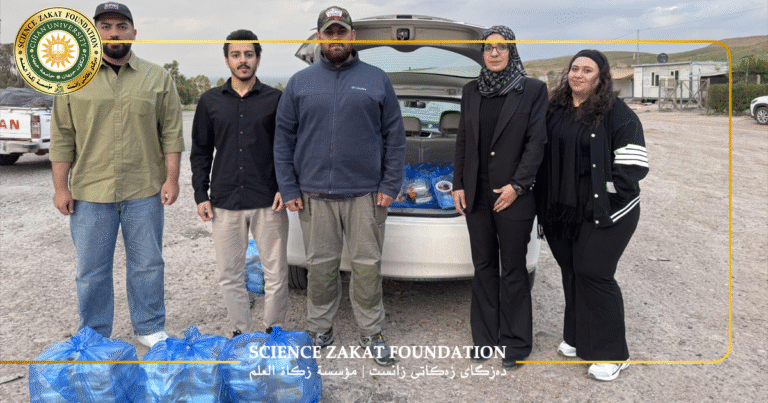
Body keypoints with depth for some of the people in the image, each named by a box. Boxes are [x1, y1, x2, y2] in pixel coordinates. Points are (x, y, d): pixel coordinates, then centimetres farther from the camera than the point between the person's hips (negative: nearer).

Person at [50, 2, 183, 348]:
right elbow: (62, 137, 4)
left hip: (145, 192, 0)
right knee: (91, 270, 10)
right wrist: (61, 187, -1)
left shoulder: (158, 78, 4)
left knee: (147, 265, 10)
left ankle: (150, 329, 26)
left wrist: (171, 179, -5)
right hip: (90, 192, 1)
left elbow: (171, 133, 1)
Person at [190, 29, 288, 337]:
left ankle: (274, 330, 22)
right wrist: (201, 194, 4)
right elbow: (200, 152, 11)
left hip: (268, 202, -2)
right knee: (230, 275, 8)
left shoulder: (274, 99, 4)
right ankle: (242, 332, 24)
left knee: (275, 273, 5)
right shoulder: (210, 101, 9)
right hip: (224, 202, 2)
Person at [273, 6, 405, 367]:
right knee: (320, 265, 8)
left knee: (367, 265, 5)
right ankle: (319, 329, 23)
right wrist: (288, 188, -1)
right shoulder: (300, 83, 8)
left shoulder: (377, 80, 6)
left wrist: (390, 185, -3)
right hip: (314, 194, 1)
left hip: (366, 193, 0)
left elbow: (395, 136, 4)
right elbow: (283, 138, 6)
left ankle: (371, 332, 19)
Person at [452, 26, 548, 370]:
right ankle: (485, 337, 23)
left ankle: (515, 343, 17)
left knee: (513, 271, 4)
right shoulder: (471, 91, 10)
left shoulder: (532, 90, -1)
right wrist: (458, 185, 6)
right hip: (476, 196, 4)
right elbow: (462, 142, 12)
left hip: (513, 196, -4)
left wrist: (516, 185, -14)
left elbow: (536, 142, -6)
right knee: (483, 268, 11)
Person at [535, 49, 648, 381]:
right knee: (571, 272, 13)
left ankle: (611, 354, 9)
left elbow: (633, 166, -13)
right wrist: (548, 200, 9)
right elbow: (545, 157, 16)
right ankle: (577, 338, 30)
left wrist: (604, 192, -13)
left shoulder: (618, 114, -8)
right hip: (563, 212, 6)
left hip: (604, 213, -6)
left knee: (593, 274, -6)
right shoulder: (556, 111, 9)